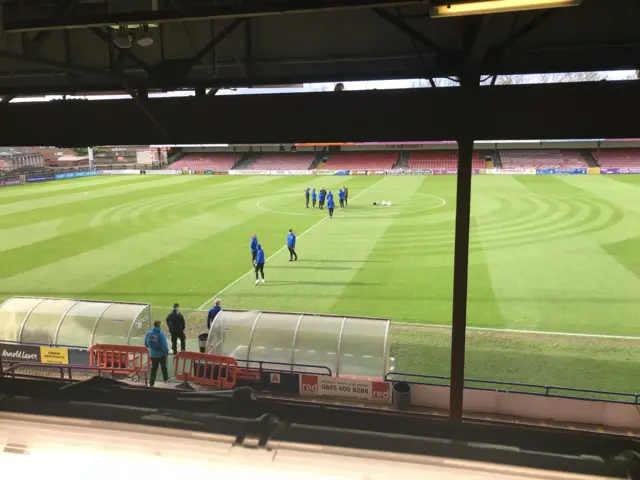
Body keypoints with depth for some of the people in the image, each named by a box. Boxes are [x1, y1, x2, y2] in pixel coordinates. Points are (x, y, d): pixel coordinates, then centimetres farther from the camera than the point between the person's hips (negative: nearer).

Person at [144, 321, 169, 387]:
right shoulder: (161, 334, -22)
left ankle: (151, 382, 10)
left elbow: (146, 344, 3)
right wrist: (167, 352, -4)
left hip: (152, 354, 3)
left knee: (153, 368, 14)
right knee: (164, 367, 20)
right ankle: (166, 378, 39)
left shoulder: (148, 333, -8)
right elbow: (164, 345, -22)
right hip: (161, 354, -3)